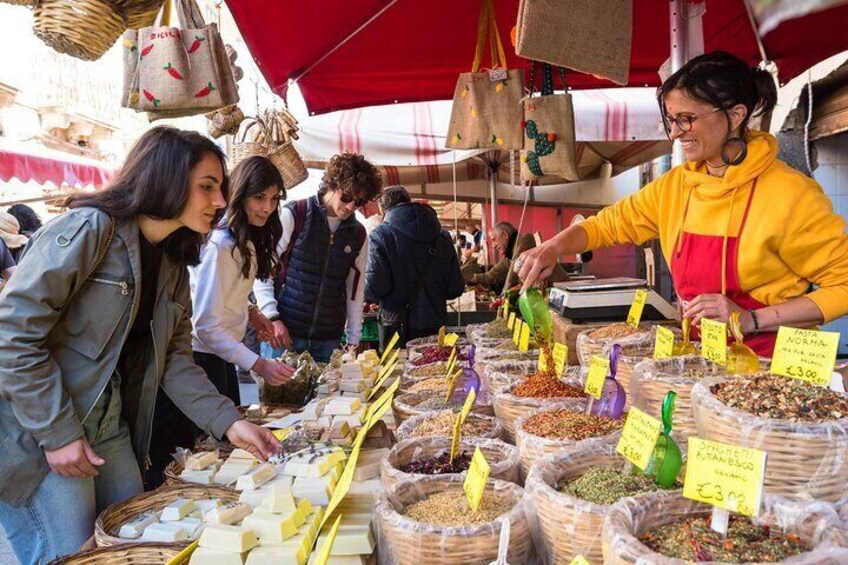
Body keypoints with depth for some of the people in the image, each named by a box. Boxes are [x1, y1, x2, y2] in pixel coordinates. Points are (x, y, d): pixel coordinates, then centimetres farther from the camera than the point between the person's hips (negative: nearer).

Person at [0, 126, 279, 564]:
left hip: (110, 428, 8)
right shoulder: (89, 229, -18)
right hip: (37, 433, -7)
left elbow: (174, 359, 5)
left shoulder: (173, 267, 7)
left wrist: (228, 422, -6)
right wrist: (58, 434, -20)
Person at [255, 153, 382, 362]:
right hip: (284, 331, -3)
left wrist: (353, 339, 9)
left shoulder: (358, 235, 9)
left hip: (329, 340, 4)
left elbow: (356, 290, 12)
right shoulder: (294, 214, -5)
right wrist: (272, 317, -14)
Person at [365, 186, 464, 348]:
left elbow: (374, 288, -17)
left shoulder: (380, 235, -8)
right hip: (435, 326, 4)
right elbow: (456, 288, 3)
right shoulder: (442, 236, 3)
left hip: (398, 328, -3)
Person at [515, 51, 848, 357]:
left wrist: (752, 319, -18)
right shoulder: (673, 186, 5)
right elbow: (607, 223, 12)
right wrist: (552, 249, -7)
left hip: (773, 361, -5)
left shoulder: (789, 193, -12)